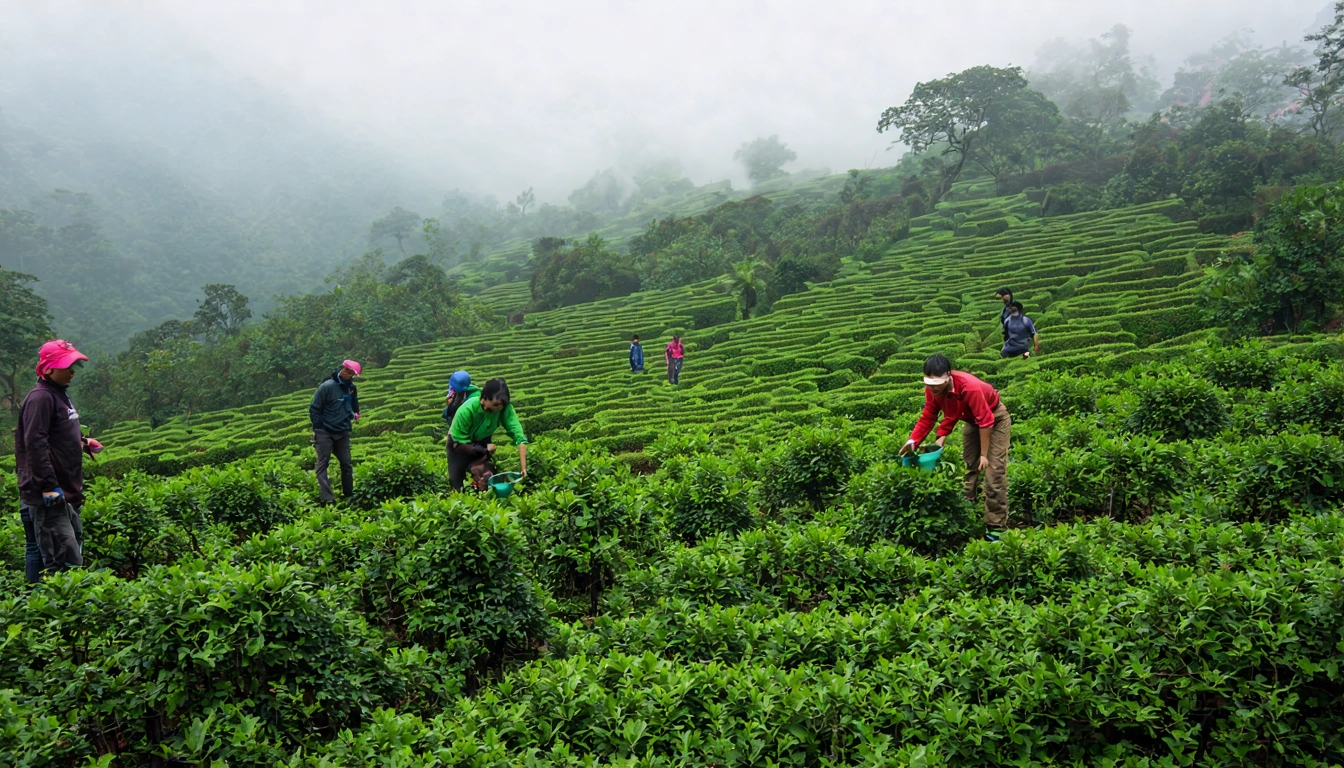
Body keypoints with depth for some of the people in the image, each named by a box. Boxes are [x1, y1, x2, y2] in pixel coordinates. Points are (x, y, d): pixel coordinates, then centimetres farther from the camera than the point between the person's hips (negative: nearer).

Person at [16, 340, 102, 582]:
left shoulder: (60, 393, 16)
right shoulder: (40, 397, -15)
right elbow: (35, 444, -22)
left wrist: (82, 442, 12)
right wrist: (48, 486, -25)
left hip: (66, 493, 11)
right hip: (48, 497, -10)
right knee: (65, 560, -14)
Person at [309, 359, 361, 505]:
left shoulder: (352, 389, 5)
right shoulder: (327, 386, -13)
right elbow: (314, 409, -9)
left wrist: (354, 414, 1)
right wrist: (319, 429, -12)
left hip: (343, 432, 5)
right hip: (325, 432, -5)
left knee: (347, 464, 8)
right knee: (322, 464, -7)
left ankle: (349, 496, 17)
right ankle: (328, 498, -13)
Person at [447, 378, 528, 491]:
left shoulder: (505, 408, -32)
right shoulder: (466, 410, -38)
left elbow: (519, 437, -36)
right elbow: (458, 444, -27)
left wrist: (523, 468, -44)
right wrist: (483, 450, -32)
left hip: (482, 441, 3)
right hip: (461, 444, -3)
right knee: (457, 485, -2)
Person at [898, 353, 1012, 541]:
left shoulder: (969, 387, -38)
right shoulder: (932, 389, -20)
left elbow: (985, 421, -31)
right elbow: (927, 417, -9)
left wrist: (984, 454, -25)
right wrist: (912, 441, -23)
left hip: (995, 417, -6)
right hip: (972, 419, 7)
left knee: (994, 472, -10)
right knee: (968, 468, 7)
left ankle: (996, 526, -6)